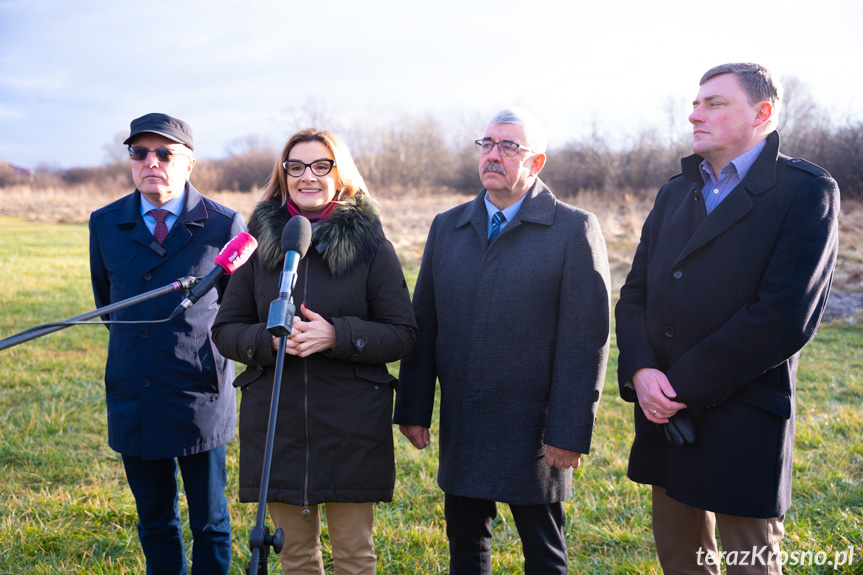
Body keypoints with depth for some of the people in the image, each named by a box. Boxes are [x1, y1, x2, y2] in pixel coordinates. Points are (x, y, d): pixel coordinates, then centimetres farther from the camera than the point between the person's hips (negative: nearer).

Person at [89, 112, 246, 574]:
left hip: (200, 397, -3)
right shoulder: (105, 223, 5)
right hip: (132, 400, 3)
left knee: (209, 522, 10)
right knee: (154, 522, 15)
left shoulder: (224, 224, -4)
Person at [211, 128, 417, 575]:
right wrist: (270, 338, -15)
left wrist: (337, 335, -19)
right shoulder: (260, 241, 4)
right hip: (276, 423, 2)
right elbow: (225, 330, 6)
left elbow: (403, 334, -3)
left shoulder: (370, 245, -2)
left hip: (351, 429, -2)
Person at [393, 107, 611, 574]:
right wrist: (413, 409, 4)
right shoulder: (446, 227, 9)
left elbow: (585, 337, -11)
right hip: (460, 431, 4)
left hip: (533, 433, -4)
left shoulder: (574, 229, -7)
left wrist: (570, 432, -14)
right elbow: (423, 323, 9)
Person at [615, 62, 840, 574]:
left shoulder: (807, 191, -9)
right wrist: (640, 370, -10)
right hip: (666, 417, 6)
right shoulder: (676, 192, 13)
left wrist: (683, 387, -17)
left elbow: (783, 317, -19)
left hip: (742, 425, -6)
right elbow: (635, 293, 9)